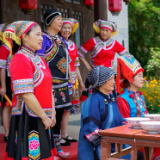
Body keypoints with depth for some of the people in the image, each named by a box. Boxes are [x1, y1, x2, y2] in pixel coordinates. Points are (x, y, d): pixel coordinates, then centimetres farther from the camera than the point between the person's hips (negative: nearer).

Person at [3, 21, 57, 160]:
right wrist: (44, 117, -15)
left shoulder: (40, 60, 13)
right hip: (28, 119, -8)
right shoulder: (20, 59, -15)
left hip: (42, 119, 8)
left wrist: (52, 114, 5)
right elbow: (26, 95, -21)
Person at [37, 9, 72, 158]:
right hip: (50, 84, -8)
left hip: (62, 84, 8)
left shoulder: (60, 40, 16)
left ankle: (57, 146, 24)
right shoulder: (44, 38, -9)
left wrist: (69, 78, 19)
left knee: (58, 116, 14)